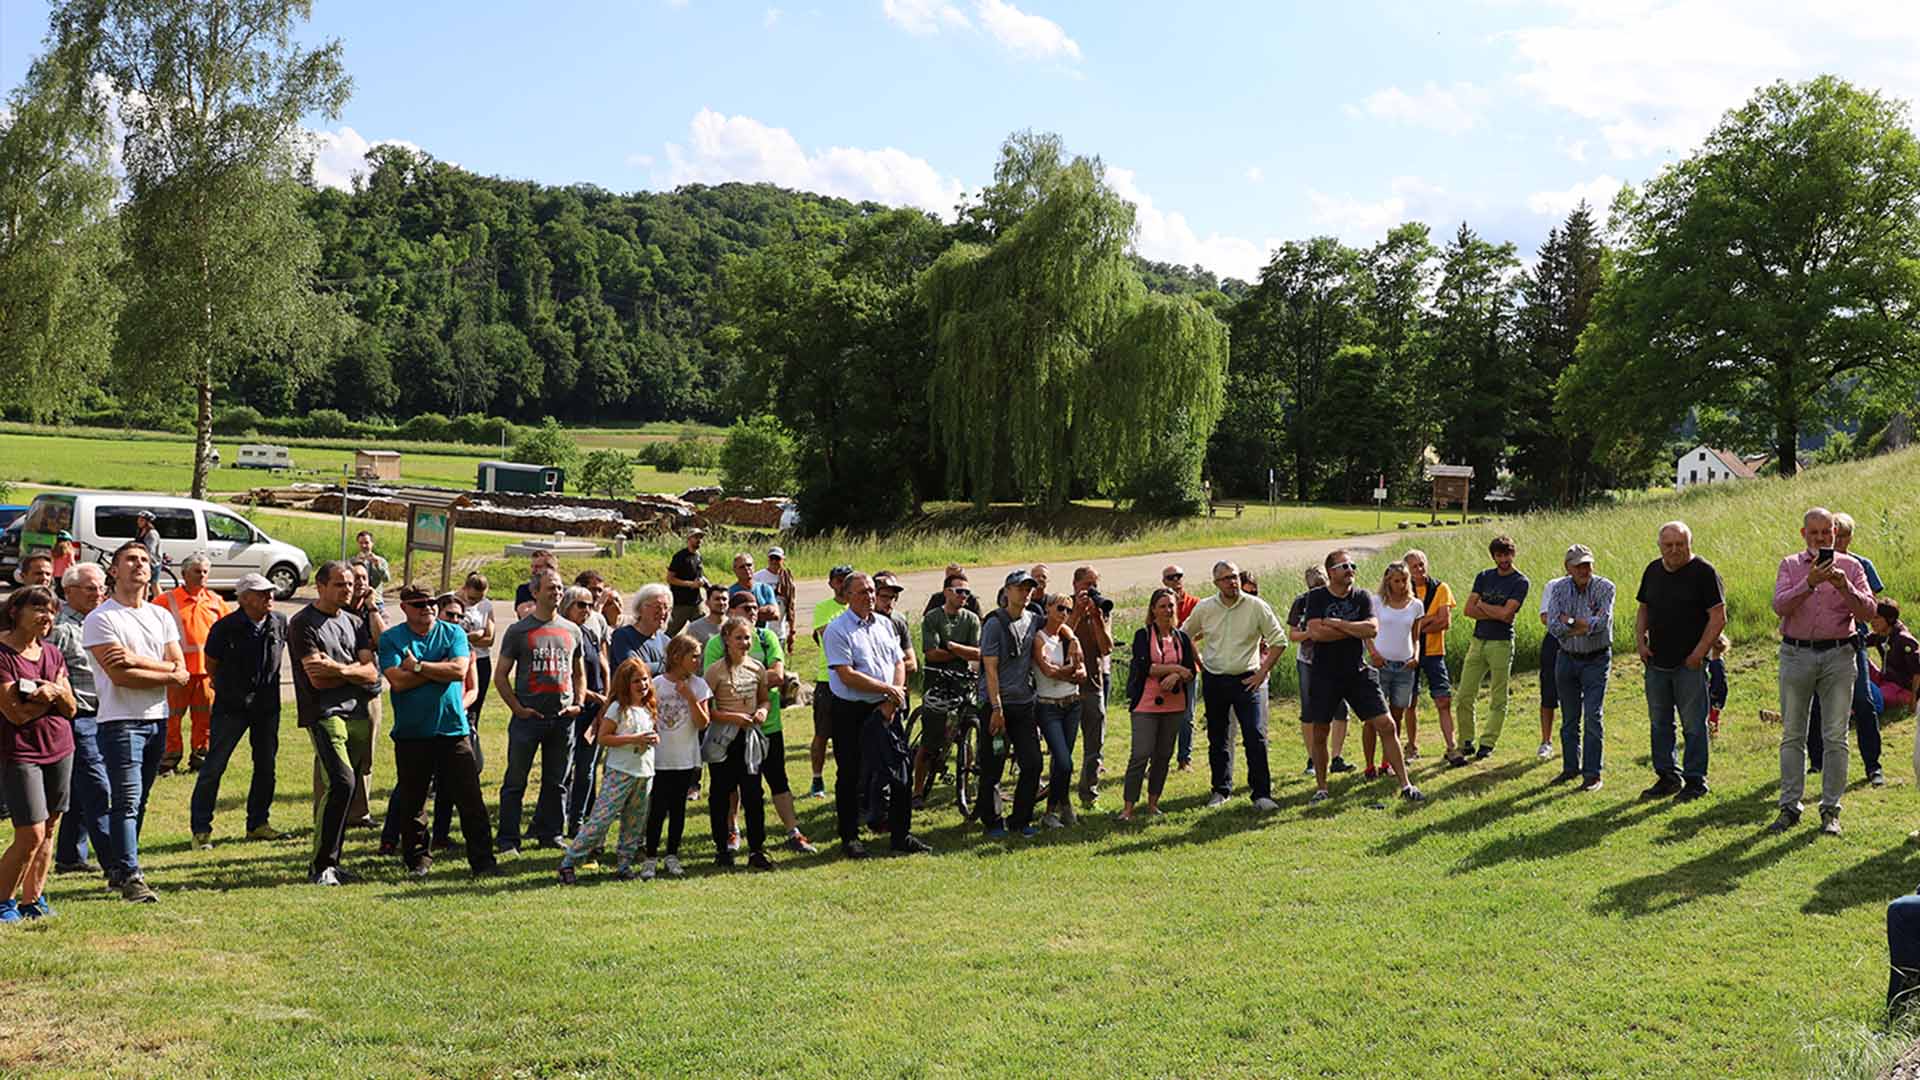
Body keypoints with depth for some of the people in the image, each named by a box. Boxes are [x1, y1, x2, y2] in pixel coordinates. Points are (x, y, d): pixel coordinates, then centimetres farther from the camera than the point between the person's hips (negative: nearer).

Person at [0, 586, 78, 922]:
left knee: (49, 830, 8)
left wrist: (57, 692, -12)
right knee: (30, 835, -9)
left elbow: (71, 709, 7)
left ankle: (32, 900, 18)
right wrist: (51, 696, -6)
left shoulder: (52, 653, 10)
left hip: (60, 749, 7)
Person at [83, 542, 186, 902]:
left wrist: (136, 659, -13)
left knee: (137, 802, 11)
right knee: (126, 801, -10)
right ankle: (129, 876, -9)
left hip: (157, 720, 6)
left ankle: (118, 870, 20)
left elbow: (181, 671, 2)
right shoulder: (100, 619, -6)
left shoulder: (161, 616, 13)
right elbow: (120, 676, -16)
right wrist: (167, 673, -6)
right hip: (121, 721, -6)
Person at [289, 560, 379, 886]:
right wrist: (355, 670, 2)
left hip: (357, 713, 7)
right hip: (324, 713, -6)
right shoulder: (303, 624, -2)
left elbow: (372, 673, 7)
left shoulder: (354, 623, 17)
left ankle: (331, 862, 15)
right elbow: (317, 679, -11)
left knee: (336, 789, 8)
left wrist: (339, 668, -10)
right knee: (341, 782, -19)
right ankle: (321, 865, -12)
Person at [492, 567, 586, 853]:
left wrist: (578, 703, 7)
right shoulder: (519, 631, -1)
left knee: (557, 781, 11)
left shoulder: (572, 631, 11)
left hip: (563, 717, 4)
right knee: (516, 781, 0)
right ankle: (507, 838, 7)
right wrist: (517, 708, -8)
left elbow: (579, 673, 21)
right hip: (528, 716, -4)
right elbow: (500, 675, 0)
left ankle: (550, 832, 23)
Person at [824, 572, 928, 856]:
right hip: (851, 712, -5)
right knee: (850, 777, 4)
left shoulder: (885, 624, 11)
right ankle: (849, 838, 14)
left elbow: (899, 663, 10)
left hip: (887, 710, 5)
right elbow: (847, 676, -16)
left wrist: (893, 700, -6)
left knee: (899, 772, 5)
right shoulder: (837, 630, -9)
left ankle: (902, 835, 15)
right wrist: (887, 689, -12)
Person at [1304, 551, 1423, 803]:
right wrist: (1354, 630, -11)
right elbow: (1316, 632, -17)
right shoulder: (1316, 597, -2)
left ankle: (1405, 785, 4)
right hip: (1325, 676, -2)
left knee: (1386, 725, -4)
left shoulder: (1362, 597, 3)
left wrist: (1336, 624, -14)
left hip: (1358, 673, 2)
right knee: (1319, 733, 5)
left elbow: (1373, 629, -12)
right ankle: (1321, 788, 22)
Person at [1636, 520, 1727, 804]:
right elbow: (1643, 610, 20)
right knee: (1659, 722, 12)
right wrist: (1640, 641, 4)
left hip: (1690, 663, -6)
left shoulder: (1704, 572, -8)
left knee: (1693, 724, 0)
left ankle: (1695, 780, 8)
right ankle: (1668, 776, 22)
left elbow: (1718, 617, -10)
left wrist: (1699, 652, -15)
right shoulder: (1653, 571, 10)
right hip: (1656, 661, 6)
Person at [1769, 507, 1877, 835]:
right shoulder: (1790, 565, 7)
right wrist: (1810, 582, -21)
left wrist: (1845, 587, -19)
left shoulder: (1850, 566, 7)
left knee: (1836, 737, 0)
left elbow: (1868, 612, -3)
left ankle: (1831, 810, 6)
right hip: (1796, 654, 0)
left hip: (1838, 655, 0)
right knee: (1792, 735, 4)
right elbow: (1780, 607, -9)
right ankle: (1789, 806, 9)